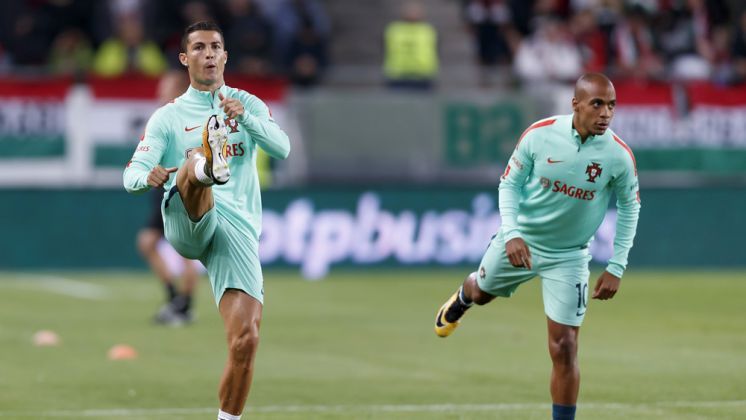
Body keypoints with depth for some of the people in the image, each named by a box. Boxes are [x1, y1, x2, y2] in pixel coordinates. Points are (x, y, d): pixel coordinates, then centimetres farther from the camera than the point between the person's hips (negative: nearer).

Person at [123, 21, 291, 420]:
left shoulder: (248, 105, 18)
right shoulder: (168, 117, 14)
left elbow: (282, 148, 1)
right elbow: (132, 175, 5)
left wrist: (245, 117, -17)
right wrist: (149, 176, -21)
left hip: (238, 229, 2)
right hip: (185, 223, -2)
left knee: (245, 340, -12)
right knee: (195, 163, -35)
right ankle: (209, 168, -72)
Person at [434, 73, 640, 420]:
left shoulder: (618, 155, -20)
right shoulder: (540, 134, -20)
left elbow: (629, 208, -4)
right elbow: (510, 183, -7)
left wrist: (616, 268, -7)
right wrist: (510, 232, -21)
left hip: (568, 257, -1)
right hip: (521, 238, 1)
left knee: (564, 348, -9)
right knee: (481, 292, 27)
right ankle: (461, 299, 66)